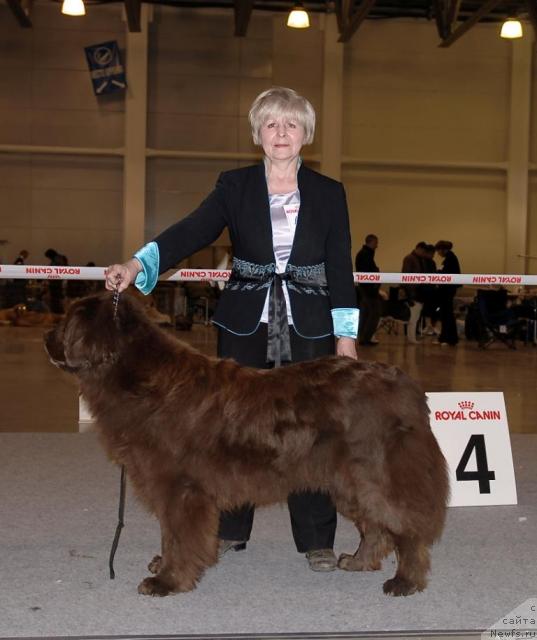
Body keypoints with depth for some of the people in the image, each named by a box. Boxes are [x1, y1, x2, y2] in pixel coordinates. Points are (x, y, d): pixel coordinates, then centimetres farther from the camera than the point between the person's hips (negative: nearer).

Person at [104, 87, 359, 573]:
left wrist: (346, 335, -3)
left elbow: (340, 268, 3)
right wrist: (138, 265, -26)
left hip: (309, 330, -1)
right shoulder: (235, 186, 3)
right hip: (245, 327, 1)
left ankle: (318, 541, 9)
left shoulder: (329, 193, 4)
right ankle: (230, 530, 22)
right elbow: (191, 232, -10)